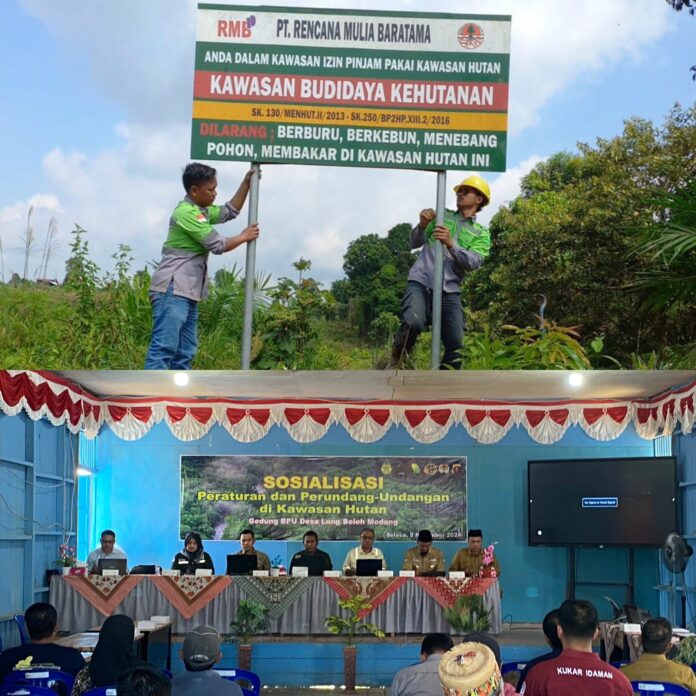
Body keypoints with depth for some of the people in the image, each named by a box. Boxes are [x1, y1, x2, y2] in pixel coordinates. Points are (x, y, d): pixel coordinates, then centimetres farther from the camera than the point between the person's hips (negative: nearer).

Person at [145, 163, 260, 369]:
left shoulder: (202, 211, 19)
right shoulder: (187, 213, -12)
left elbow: (230, 211, 30)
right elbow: (218, 244, -11)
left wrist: (246, 183, 20)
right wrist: (244, 237, 5)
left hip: (186, 292, 11)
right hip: (172, 290, -11)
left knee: (185, 352, 8)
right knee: (164, 347, -17)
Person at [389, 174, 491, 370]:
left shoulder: (482, 234, 13)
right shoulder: (441, 216, 16)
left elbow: (473, 263, -6)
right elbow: (414, 244, 11)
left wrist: (450, 244, -22)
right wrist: (422, 225, -10)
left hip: (449, 291, 2)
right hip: (421, 282, -2)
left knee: (455, 345, -7)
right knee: (413, 323, -29)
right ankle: (397, 359, -3)